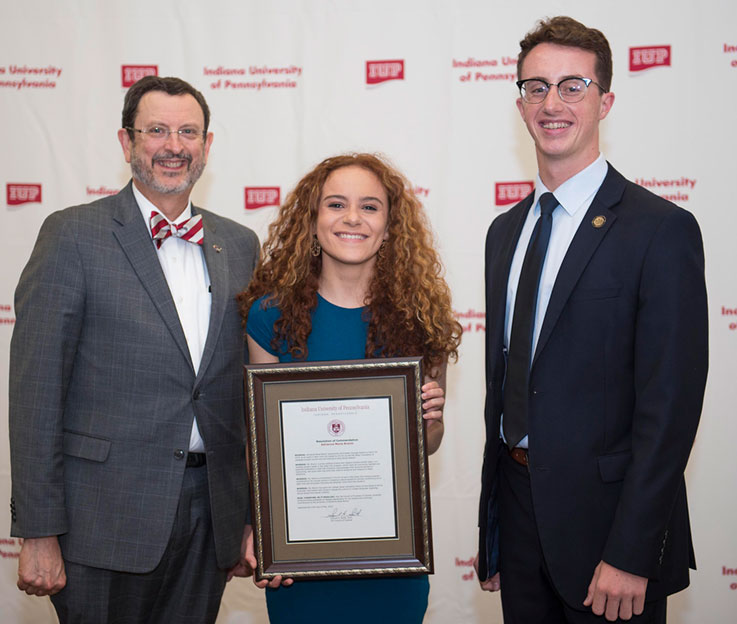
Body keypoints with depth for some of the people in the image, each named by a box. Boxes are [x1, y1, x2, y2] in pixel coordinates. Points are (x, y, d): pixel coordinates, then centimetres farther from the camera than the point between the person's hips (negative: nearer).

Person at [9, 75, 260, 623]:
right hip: (107, 517, -4)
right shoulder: (73, 235, -5)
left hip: (211, 515, 4)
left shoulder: (239, 245, 10)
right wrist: (38, 535, -11)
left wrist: (253, 513, 11)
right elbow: (35, 391, -8)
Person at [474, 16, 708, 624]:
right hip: (516, 506, 6)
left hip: (605, 519, -6)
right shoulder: (505, 231, 10)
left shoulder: (662, 230, -12)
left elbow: (669, 409, -16)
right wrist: (491, 526, 12)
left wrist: (630, 556, -19)